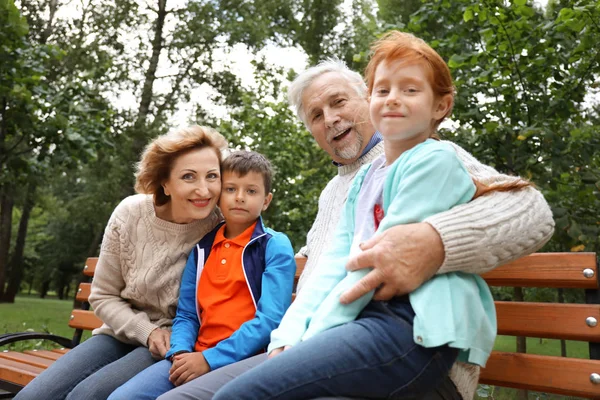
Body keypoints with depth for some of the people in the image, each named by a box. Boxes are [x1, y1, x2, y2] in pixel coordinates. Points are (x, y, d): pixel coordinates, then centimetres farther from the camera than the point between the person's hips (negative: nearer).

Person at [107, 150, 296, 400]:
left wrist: (210, 359, -16)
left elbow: (271, 319, -12)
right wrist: (180, 352, -7)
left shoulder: (275, 246, -3)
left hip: (244, 359, -5)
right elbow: (186, 314, 13)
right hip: (198, 357, 5)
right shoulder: (201, 249, 14)